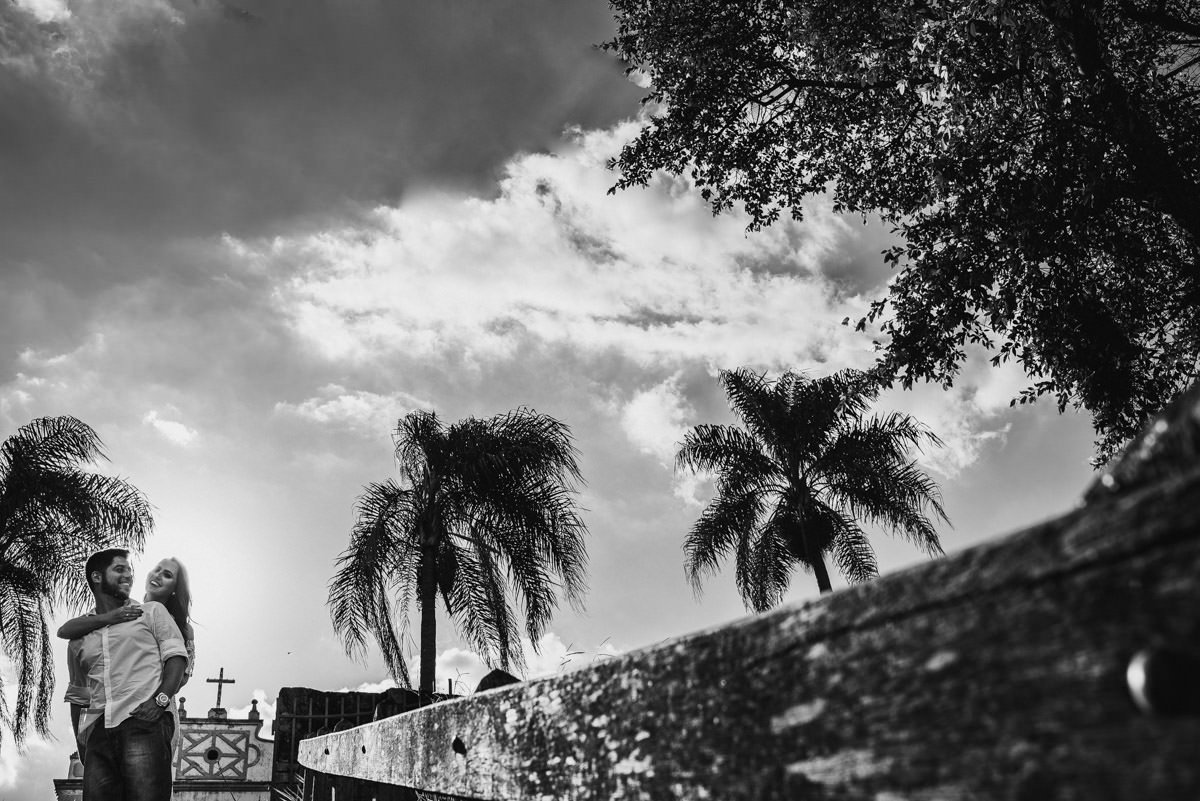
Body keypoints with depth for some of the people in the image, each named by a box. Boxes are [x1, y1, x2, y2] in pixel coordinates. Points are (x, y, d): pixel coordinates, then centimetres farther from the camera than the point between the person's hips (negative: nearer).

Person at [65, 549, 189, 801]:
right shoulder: (83, 631, 25)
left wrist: (161, 699, -10)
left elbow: (176, 656, 5)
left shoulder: (151, 611, 17)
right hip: (99, 727, 4)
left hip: (144, 721, -3)